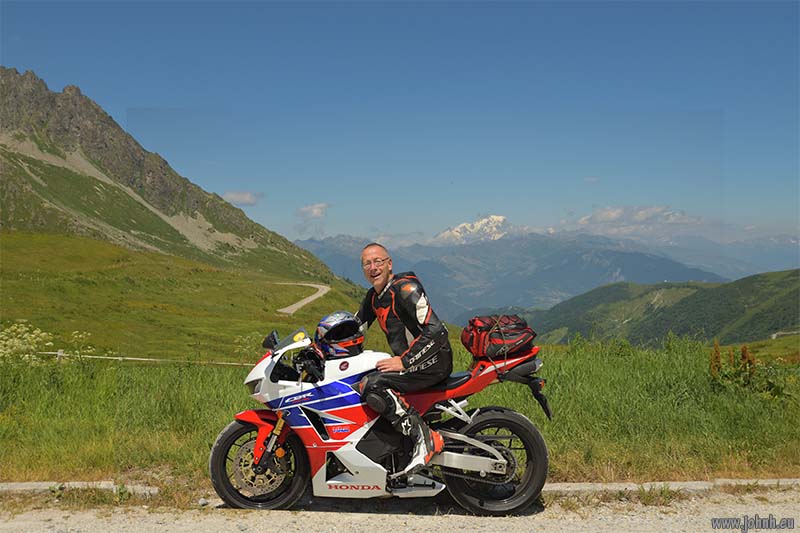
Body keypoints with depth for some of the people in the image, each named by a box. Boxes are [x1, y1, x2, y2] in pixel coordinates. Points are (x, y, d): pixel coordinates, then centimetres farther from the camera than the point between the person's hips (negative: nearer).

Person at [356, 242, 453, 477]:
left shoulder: (405, 288, -16)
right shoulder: (374, 296, 13)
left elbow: (436, 332, -24)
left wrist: (404, 361, -23)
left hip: (434, 359, -10)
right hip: (406, 360, 10)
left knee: (371, 386, -27)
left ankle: (426, 438, -24)